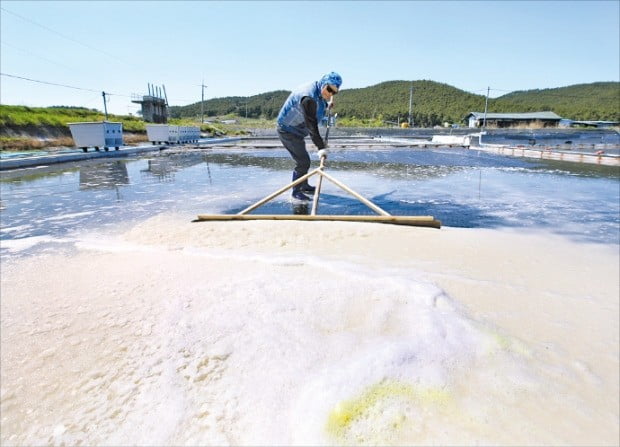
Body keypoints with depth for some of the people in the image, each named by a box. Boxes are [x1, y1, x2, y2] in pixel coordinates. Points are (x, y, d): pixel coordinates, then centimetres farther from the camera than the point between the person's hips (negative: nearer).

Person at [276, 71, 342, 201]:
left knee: (304, 160, 20)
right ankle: (296, 192, 3)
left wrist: (327, 104, 8)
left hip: (295, 130, 10)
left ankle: (304, 186, 36)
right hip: (288, 131, -10)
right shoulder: (309, 97, -30)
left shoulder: (318, 93, 0)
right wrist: (321, 145, -29)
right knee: (303, 161, -10)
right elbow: (311, 126, -31)